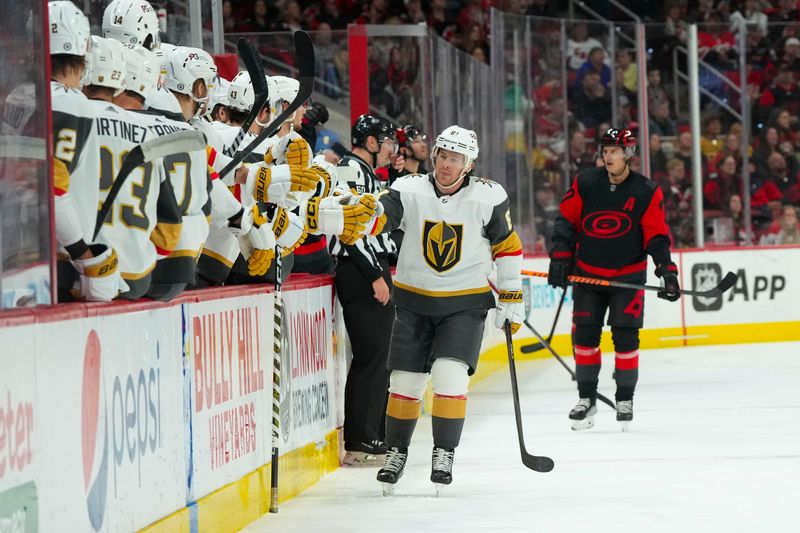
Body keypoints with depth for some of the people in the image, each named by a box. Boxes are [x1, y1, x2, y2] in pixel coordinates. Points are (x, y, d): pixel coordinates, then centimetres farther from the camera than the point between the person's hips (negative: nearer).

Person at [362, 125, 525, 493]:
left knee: (450, 376, -16)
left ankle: (444, 454, -1)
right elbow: (376, 218, -21)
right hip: (414, 300, 1)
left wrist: (512, 299, 4)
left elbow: (507, 246, 2)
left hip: (465, 303, -1)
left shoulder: (488, 198, -9)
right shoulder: (409, 191, -9)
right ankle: (396, 453, 23)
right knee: (405, 381, 4)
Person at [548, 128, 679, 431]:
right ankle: (586, 400, 12)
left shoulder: (647, 193, -6)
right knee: (585, 335, 0)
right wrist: (560, 258, -4)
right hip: (588, 273, 2)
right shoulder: (585, 184, -3)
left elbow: (657, 236, -4)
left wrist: (667, 271, -13)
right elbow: (566, 222, 3)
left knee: (625, 337, -4)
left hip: (628, 275, -2)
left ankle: (625, 400, 10)